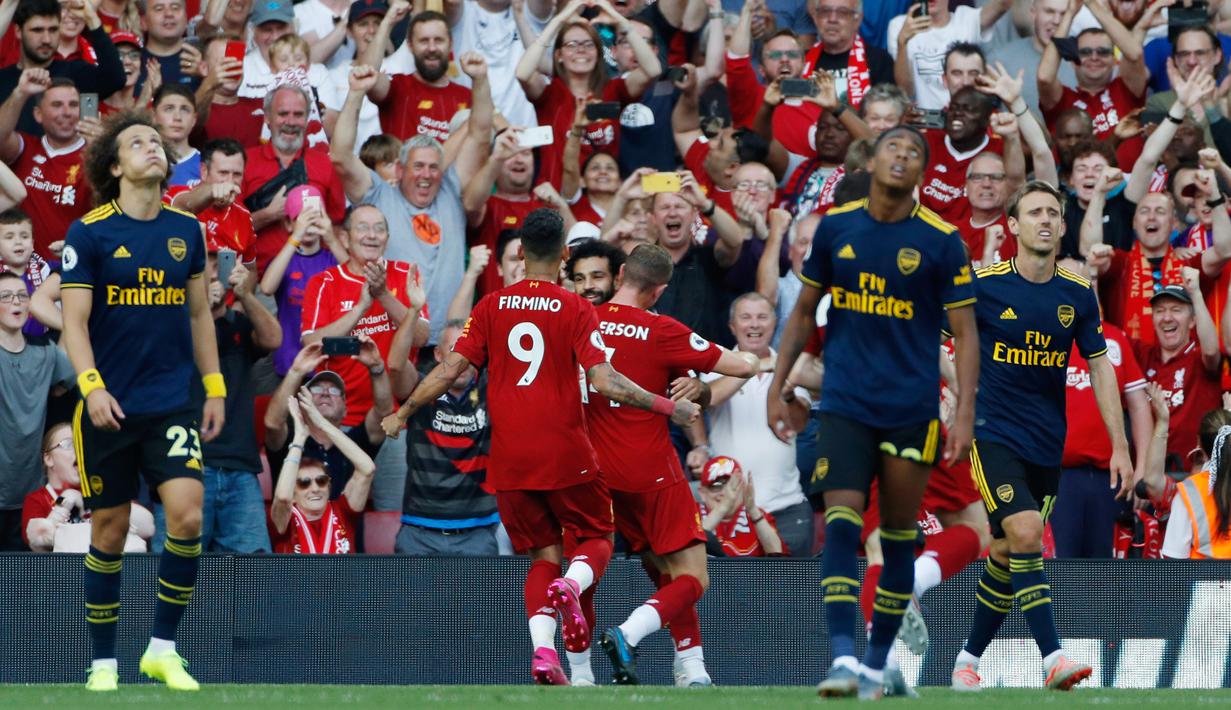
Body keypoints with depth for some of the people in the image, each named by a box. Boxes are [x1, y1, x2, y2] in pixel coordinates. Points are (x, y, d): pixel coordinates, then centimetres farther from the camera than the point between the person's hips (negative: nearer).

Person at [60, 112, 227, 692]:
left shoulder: (187, 230, 8)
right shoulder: (89, 233, -5)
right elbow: (74, 320, -7)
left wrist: (214, 387, 13)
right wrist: (91, 385, -20)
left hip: (173, 405, 3)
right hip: (109, 406, -3)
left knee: (187, 513, -14)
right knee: (110, 531, 3)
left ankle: (163, 649, -1)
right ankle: (103, 663, 15)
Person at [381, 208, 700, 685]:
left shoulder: (492, 306, 4)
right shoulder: (575, 310, -5)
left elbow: (450, 370, 1)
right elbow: (604, 382, -14)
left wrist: (402, 414, 15)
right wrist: (669, 408, -4)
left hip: (509, 461, 3)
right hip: (566, 456, -3)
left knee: (544, 556, 12)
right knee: (597, 539, 15)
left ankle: (542, 649, -11)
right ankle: (570, 587, -20)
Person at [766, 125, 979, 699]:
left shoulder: (941, 241, -3)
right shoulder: (835, 227, 4)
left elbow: (965, 334, -1)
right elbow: (804, 313, 15)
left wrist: (965, 412, -10)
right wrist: (777, 387, 11)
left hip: (912, 410, -1)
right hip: (844, 406, 1)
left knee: (898, 537, 5)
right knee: (841, 524, -14)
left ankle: (877, 663, 17)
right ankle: (843, 658, -21)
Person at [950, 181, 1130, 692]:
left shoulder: (1078, 295, 3)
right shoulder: (983, 286, -8)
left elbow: (1100, 368, 8)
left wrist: (1120, 447, 4)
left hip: (1048, 445, 4)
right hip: (994, 434, -4)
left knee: (1006, 555, 9)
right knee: (1025, 534, -22)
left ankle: (970, 657, 25)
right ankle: (1052, 658, -25)